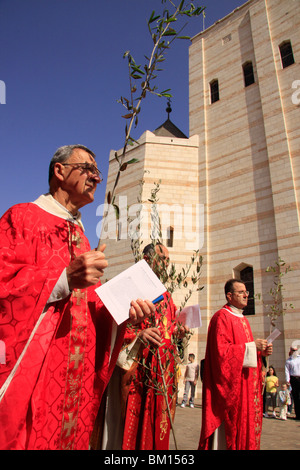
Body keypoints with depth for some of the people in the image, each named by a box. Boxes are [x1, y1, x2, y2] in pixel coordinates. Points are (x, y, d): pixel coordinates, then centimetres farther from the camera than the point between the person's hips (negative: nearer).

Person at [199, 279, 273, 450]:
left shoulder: (243, 320, 17)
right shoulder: (222, 317, -12)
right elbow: (222, 351, -21)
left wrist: (260, 351, 2)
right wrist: (252, 346, -18)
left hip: (246, 384, 9)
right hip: (230, 384, -9)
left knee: (246, 422, 12)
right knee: (228, 426, -3)